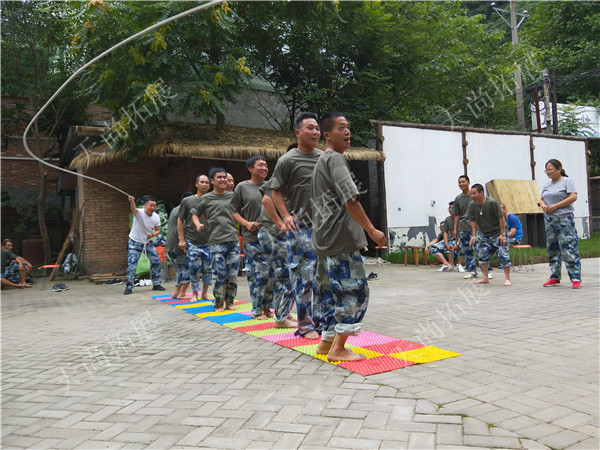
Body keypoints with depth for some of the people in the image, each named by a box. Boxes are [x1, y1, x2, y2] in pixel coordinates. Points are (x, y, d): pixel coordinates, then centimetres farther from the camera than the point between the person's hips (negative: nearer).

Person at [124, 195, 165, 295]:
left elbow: (158, 230, 1)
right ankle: (128, 287, -1)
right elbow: (133, 209, -44)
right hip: (135, 242, -5)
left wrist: (153, 234, -22)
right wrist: (131, 202, -66)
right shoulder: (139, 213, -21)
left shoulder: (156, 217, -6)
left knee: (156, 261, 3)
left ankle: (156, 284, 17)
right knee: (131, 263, -11)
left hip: (148, 242, 5)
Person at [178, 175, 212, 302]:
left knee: (208, 268, 3)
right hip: (192, 242, -2)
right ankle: (195, 294, 14)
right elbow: (180, 221, 5)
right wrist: (181, 239, -2)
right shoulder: (187, 201, 3)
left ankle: (204, 293, 19)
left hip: (208, 242, 2)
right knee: (194, 269, -1)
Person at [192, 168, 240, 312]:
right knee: (221, 275, -4)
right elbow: (195, 213, 14)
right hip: (217, 242, -3)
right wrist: (198, 224, -4)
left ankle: (229, 302, 18)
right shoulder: (206, 198, 5)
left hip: (234, 240, 3)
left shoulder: (232, 196, 11)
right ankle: (218, 304, 13)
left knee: (233, 275, 3)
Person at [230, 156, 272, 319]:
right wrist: (246, 223, -10)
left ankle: (267, 308, 19)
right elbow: (233, 210, 4)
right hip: (252, 238, -4)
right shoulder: (242, 187, 3)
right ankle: (257, 310, 7)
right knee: (259, 274, -6)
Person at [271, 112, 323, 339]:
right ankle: (305, 325, 7)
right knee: (303, 276, -3)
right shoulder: (287, 160, -5)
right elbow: (276, 191, -4)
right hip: (299, 227, -5)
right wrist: (285, 216, -15)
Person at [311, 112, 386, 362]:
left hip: (324, 239, 10)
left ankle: (326, 343, 21)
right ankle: (338, 349, -3)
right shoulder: (335, 159, -9)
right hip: (340, 238, -10)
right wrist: (371, 229, -15)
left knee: (331, 290, 14)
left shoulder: (321, 162, 22)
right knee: (355, 290, -6)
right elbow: (350, 200, -19)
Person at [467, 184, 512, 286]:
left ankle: (507, 278, 3)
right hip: (484, 235, 6)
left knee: (503, 255, -8)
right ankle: (485, 278, 22)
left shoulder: (492, 203, -21)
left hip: (497, 234, -6)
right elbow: (473, 221, 4)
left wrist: (503, 234, -16)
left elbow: (501, 218, -16)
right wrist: (474, 235, 0)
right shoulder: (472, 205, -6)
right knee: (482, 255, 9)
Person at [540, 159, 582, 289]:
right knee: (552, 249, 10)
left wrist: (555, 206, -17)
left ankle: (575, 278, -7)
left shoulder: (567, 181, -3)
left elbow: (573, 197, -13)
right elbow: (542, 199, 20)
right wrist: (543, 206, -3)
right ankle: (555, 277, 18)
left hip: (564, 219, -7)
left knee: (569, 249, -10)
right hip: (549, 220, 7)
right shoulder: (547, 185, 17)